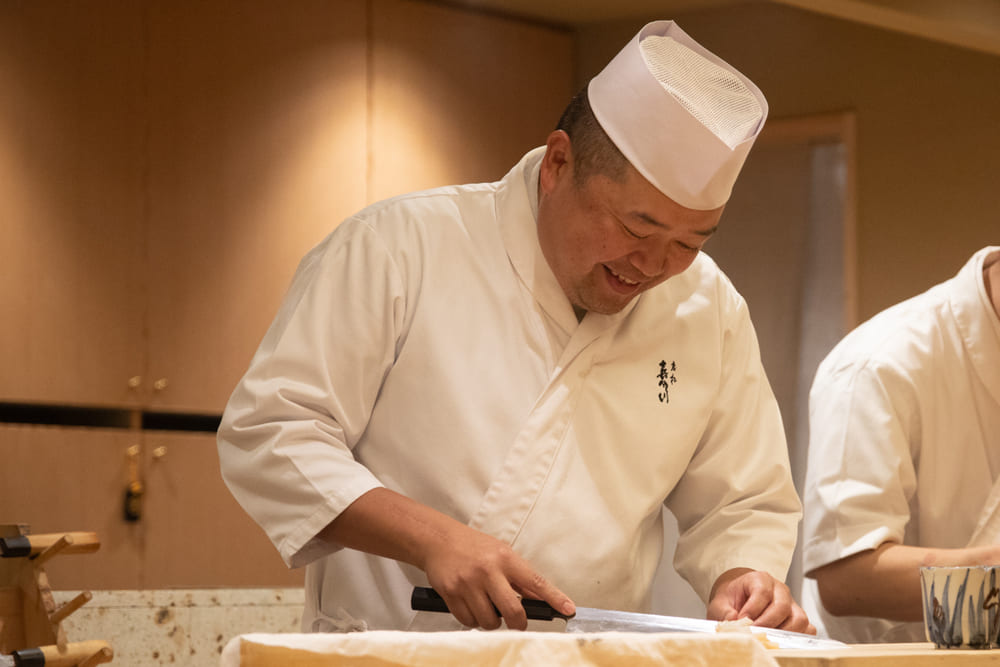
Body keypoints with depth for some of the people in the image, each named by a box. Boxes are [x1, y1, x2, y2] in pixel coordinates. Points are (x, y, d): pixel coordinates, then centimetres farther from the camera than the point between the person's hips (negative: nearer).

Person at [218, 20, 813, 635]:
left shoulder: (711, 312, 7)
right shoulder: (399, 247, -7)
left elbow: (746, 505, 16)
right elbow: (267, 434, -9)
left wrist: (745, 576, -7)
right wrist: (430, 536, -20)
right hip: (390, 653, -3)